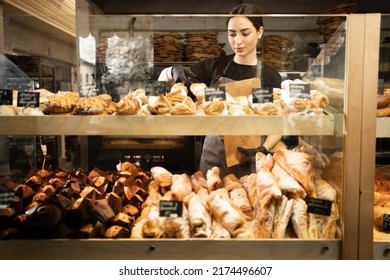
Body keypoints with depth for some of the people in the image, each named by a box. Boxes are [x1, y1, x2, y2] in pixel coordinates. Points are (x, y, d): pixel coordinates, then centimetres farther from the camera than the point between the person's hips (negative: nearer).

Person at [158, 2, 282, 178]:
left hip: (248, 160, -1)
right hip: (213, 154, 2)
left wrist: (263, 149, -20)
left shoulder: (270, 76, -5)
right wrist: (175, 71, -21)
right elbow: (163, 78, 1)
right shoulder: (214, 66, -1)